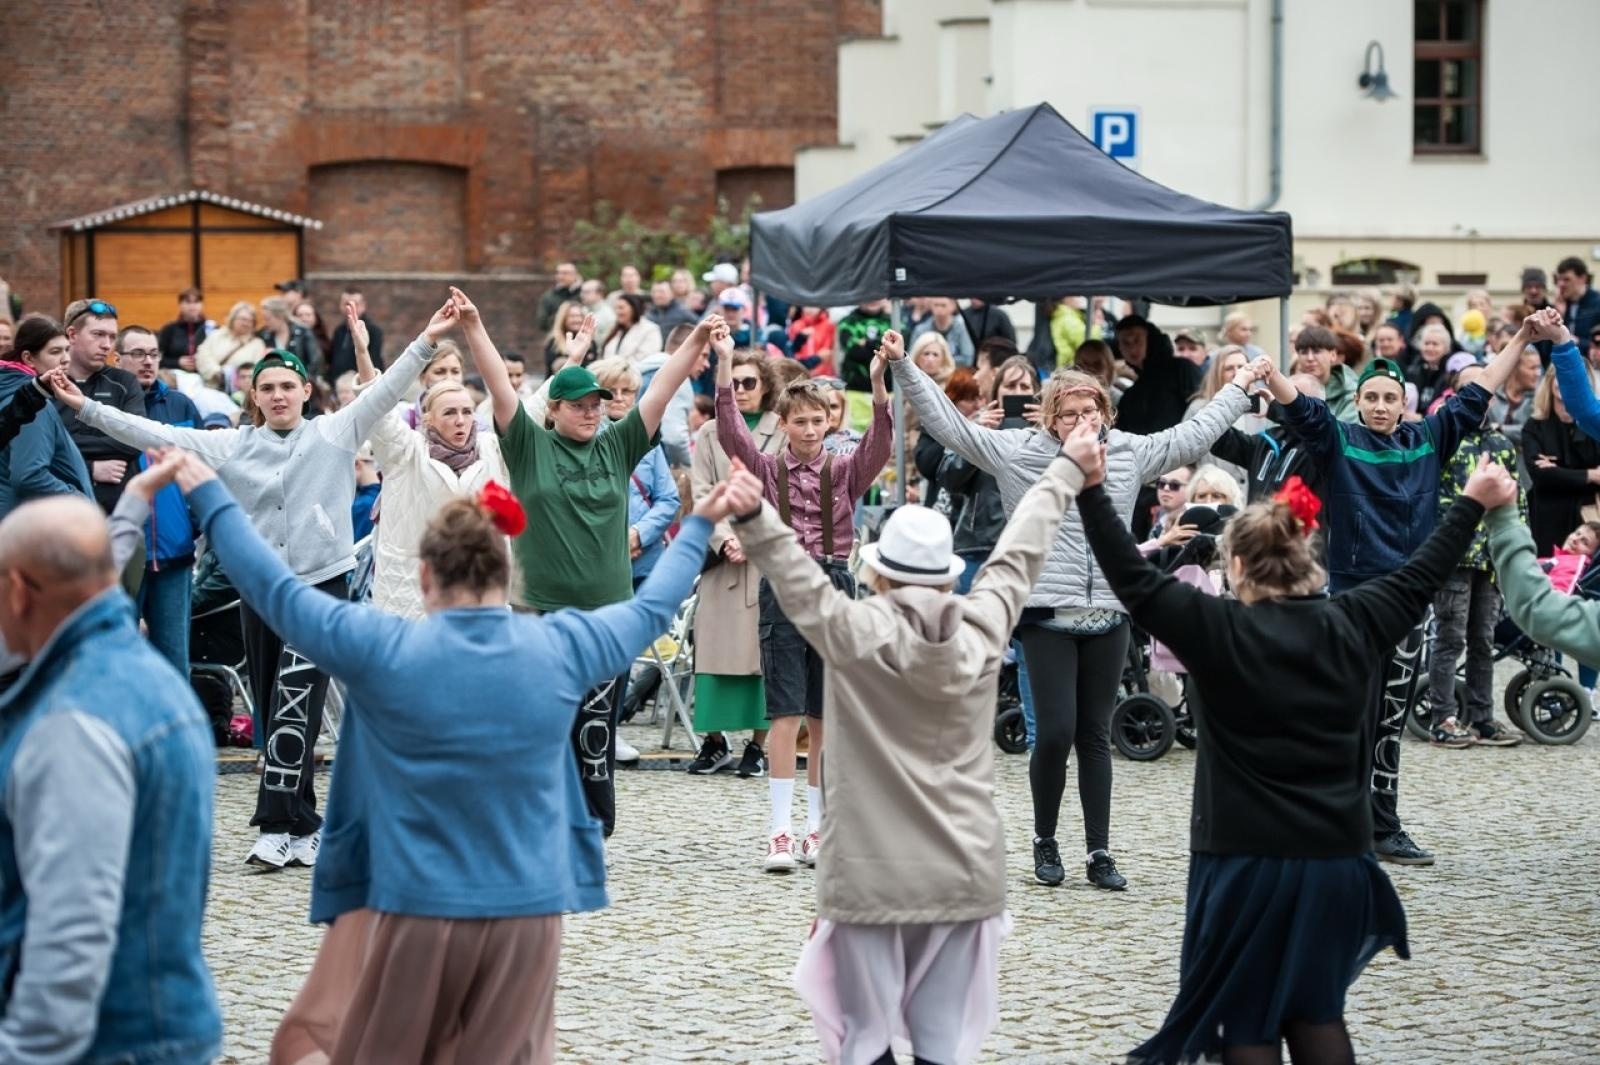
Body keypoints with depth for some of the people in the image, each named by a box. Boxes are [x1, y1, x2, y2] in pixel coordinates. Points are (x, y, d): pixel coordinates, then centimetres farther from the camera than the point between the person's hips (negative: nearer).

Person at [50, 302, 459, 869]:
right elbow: (157, 435, 3)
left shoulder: (335, 433, 2)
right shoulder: (232, 445, 6)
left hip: (322, 586, -3)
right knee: (274, 713, 7)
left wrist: (426, 343, -20)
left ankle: (278, 825, -16)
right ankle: (303, 827, 15)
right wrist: (86, 408, -3)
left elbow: (385, 392, -6)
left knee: (294, 706, -15)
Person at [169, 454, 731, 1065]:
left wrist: (209, 497, 14)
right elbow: (651, 609, 15)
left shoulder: (381, 650, -10)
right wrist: (698, 526, 32)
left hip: (413, 907, -3)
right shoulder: (559, 649, -2)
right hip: (529, 909, 3)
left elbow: (275, 590, 1)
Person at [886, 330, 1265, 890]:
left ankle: (1099, 853, 11)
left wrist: (1238, 388, 29)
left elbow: (1192, 436, 23)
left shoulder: (1129, 454, 9)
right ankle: (1045, 840, 12)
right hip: (1048, 616, -3)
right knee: (1055, 732, -9)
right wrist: (903, 367, -7)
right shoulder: (1019, 452, -1)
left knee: (1095, 737, 7)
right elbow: (949, 423, -2)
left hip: (1108, 617, 3)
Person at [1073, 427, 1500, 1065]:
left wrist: (1091, 486, -13)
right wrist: (1472, 503, 28)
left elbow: (1134, 580, -14)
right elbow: (1420, 579, 15)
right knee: (1318, 1011, 15)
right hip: (1335, 854, 4)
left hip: (1245, 856, -4)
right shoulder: (1351, 625, 1)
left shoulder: (1218, 630, -12)